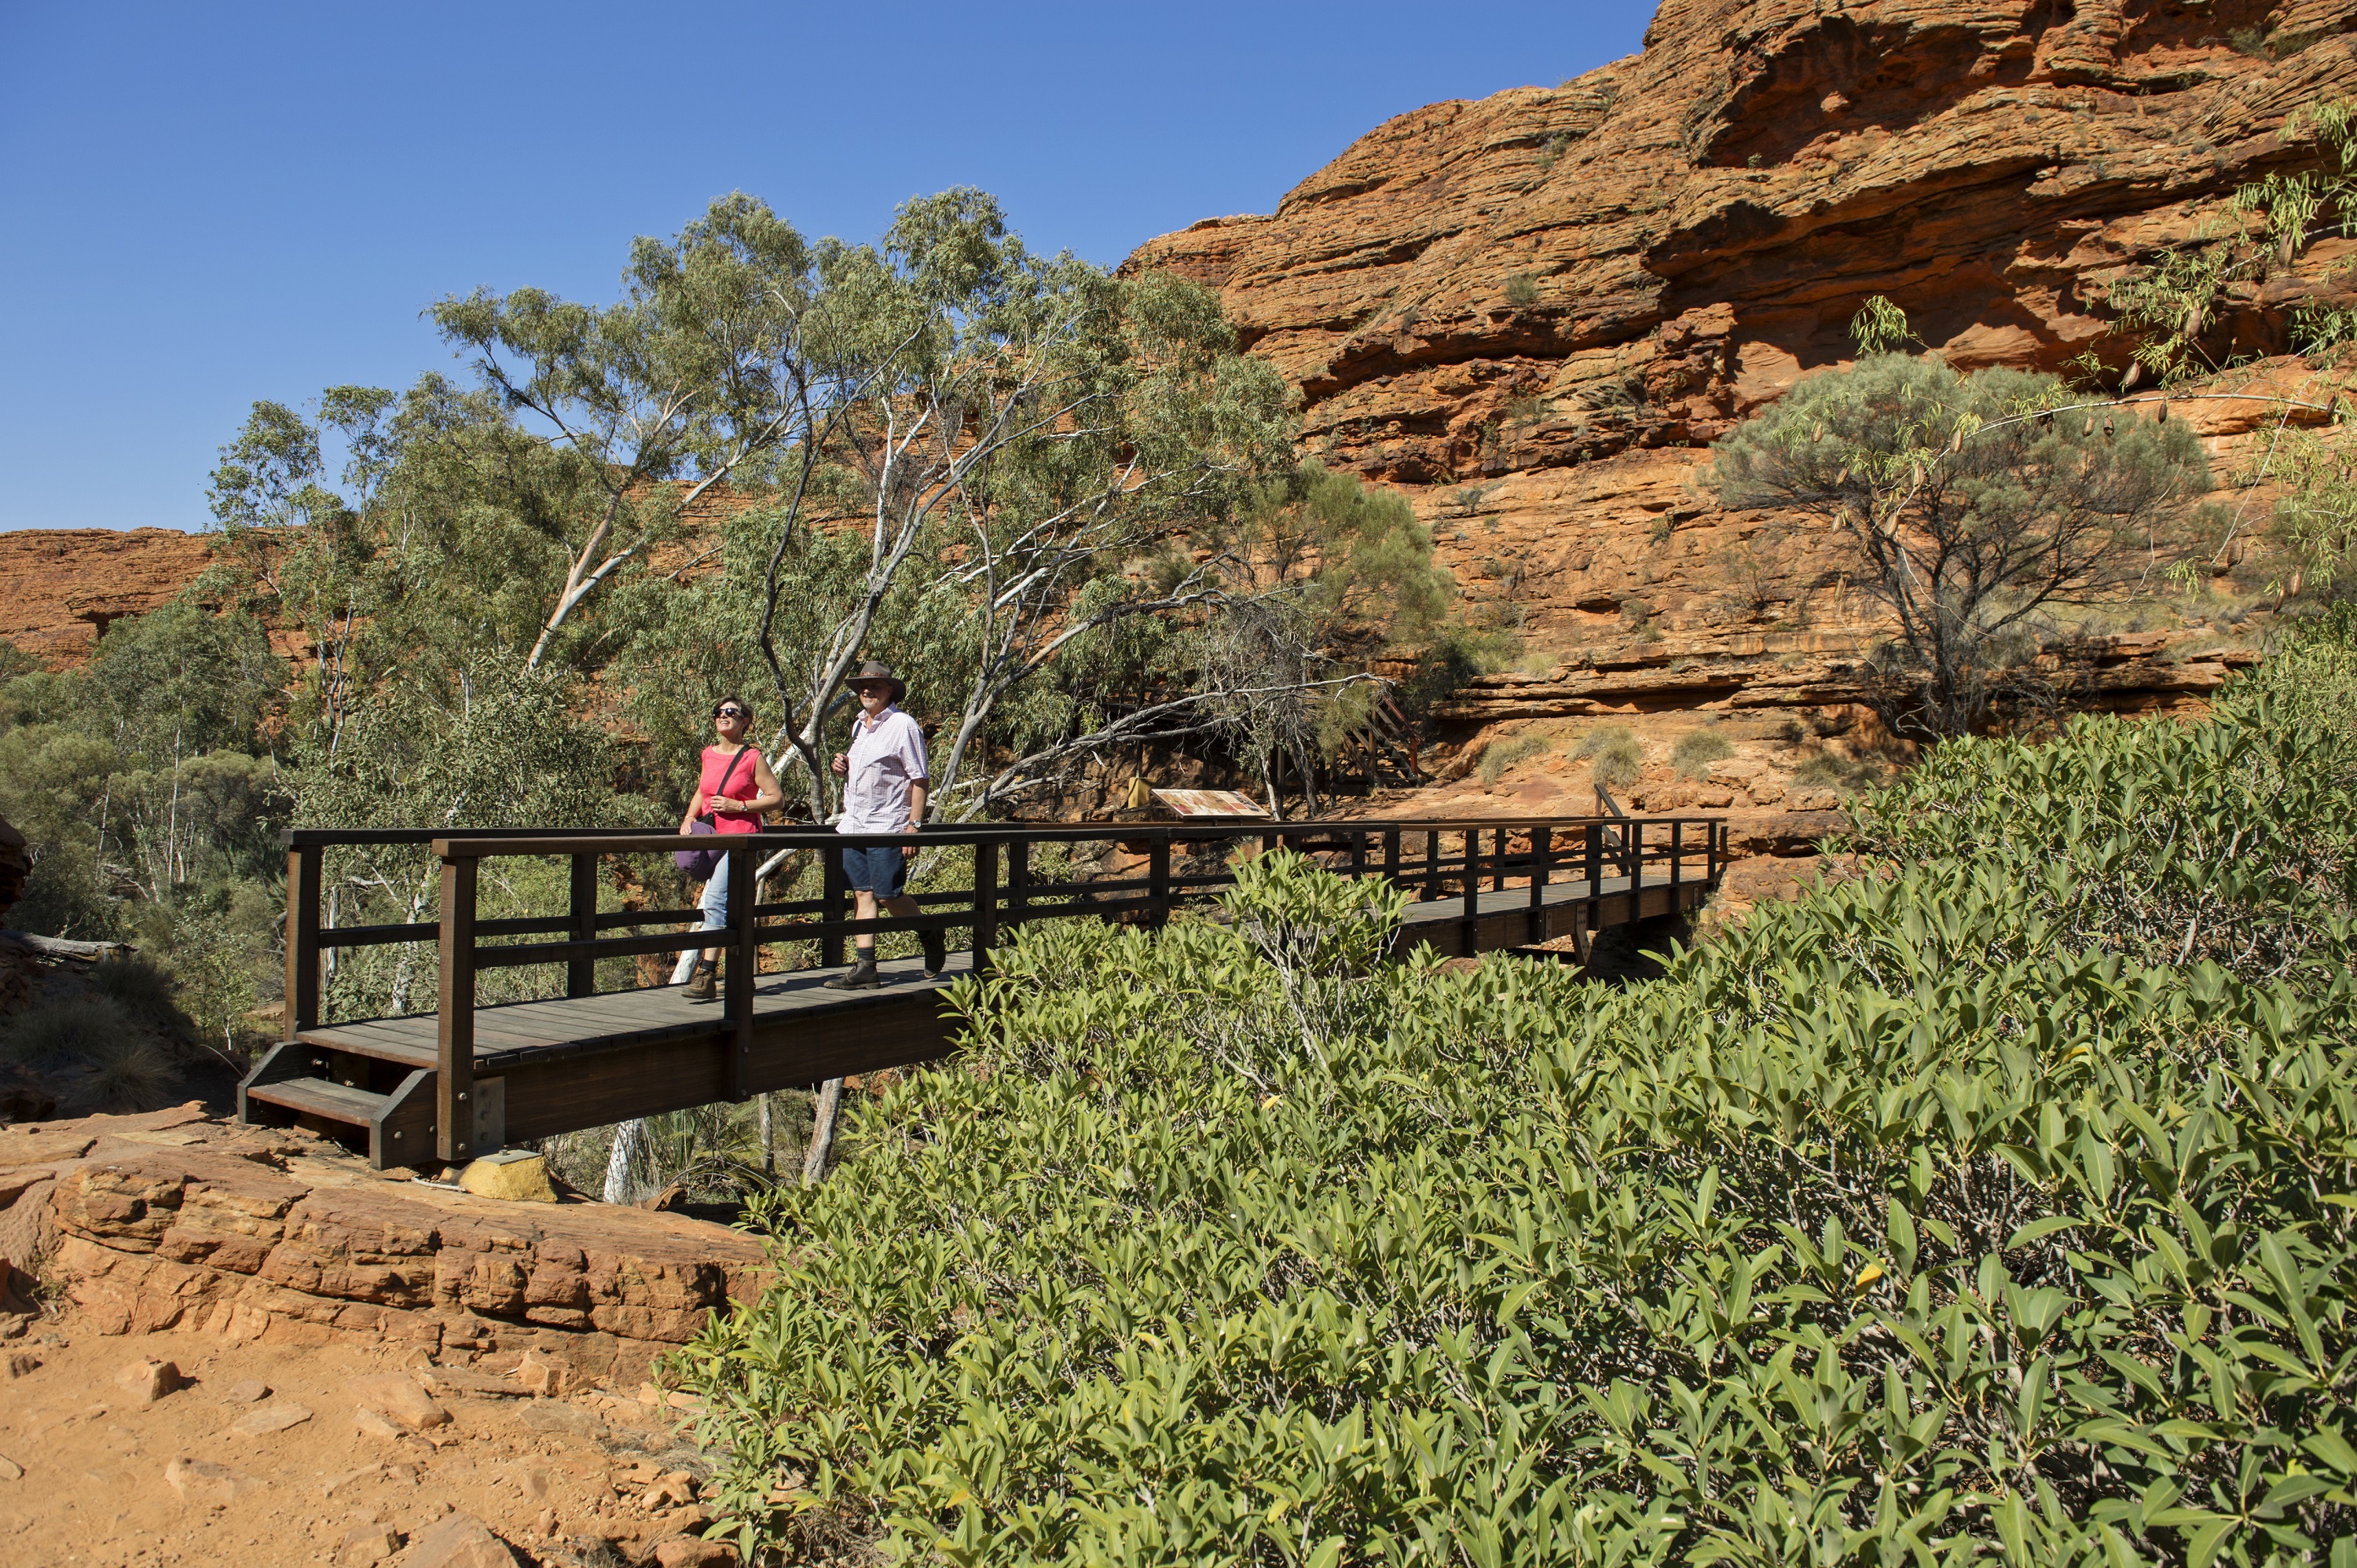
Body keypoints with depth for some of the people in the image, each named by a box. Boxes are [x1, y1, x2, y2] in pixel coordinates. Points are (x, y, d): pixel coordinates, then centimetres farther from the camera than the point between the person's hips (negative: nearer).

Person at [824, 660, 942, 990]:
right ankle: (864, 968, 6)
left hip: (887, 826, -7)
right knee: (864, 895, 5)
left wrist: (914, 826, -18)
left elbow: (919, 780, -11)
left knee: (889, 895, -5)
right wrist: (843, 768, 5)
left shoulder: (903, 725, -8)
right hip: (853, 824, 7)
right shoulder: (859, 725, 16)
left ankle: (930, 936, 20)